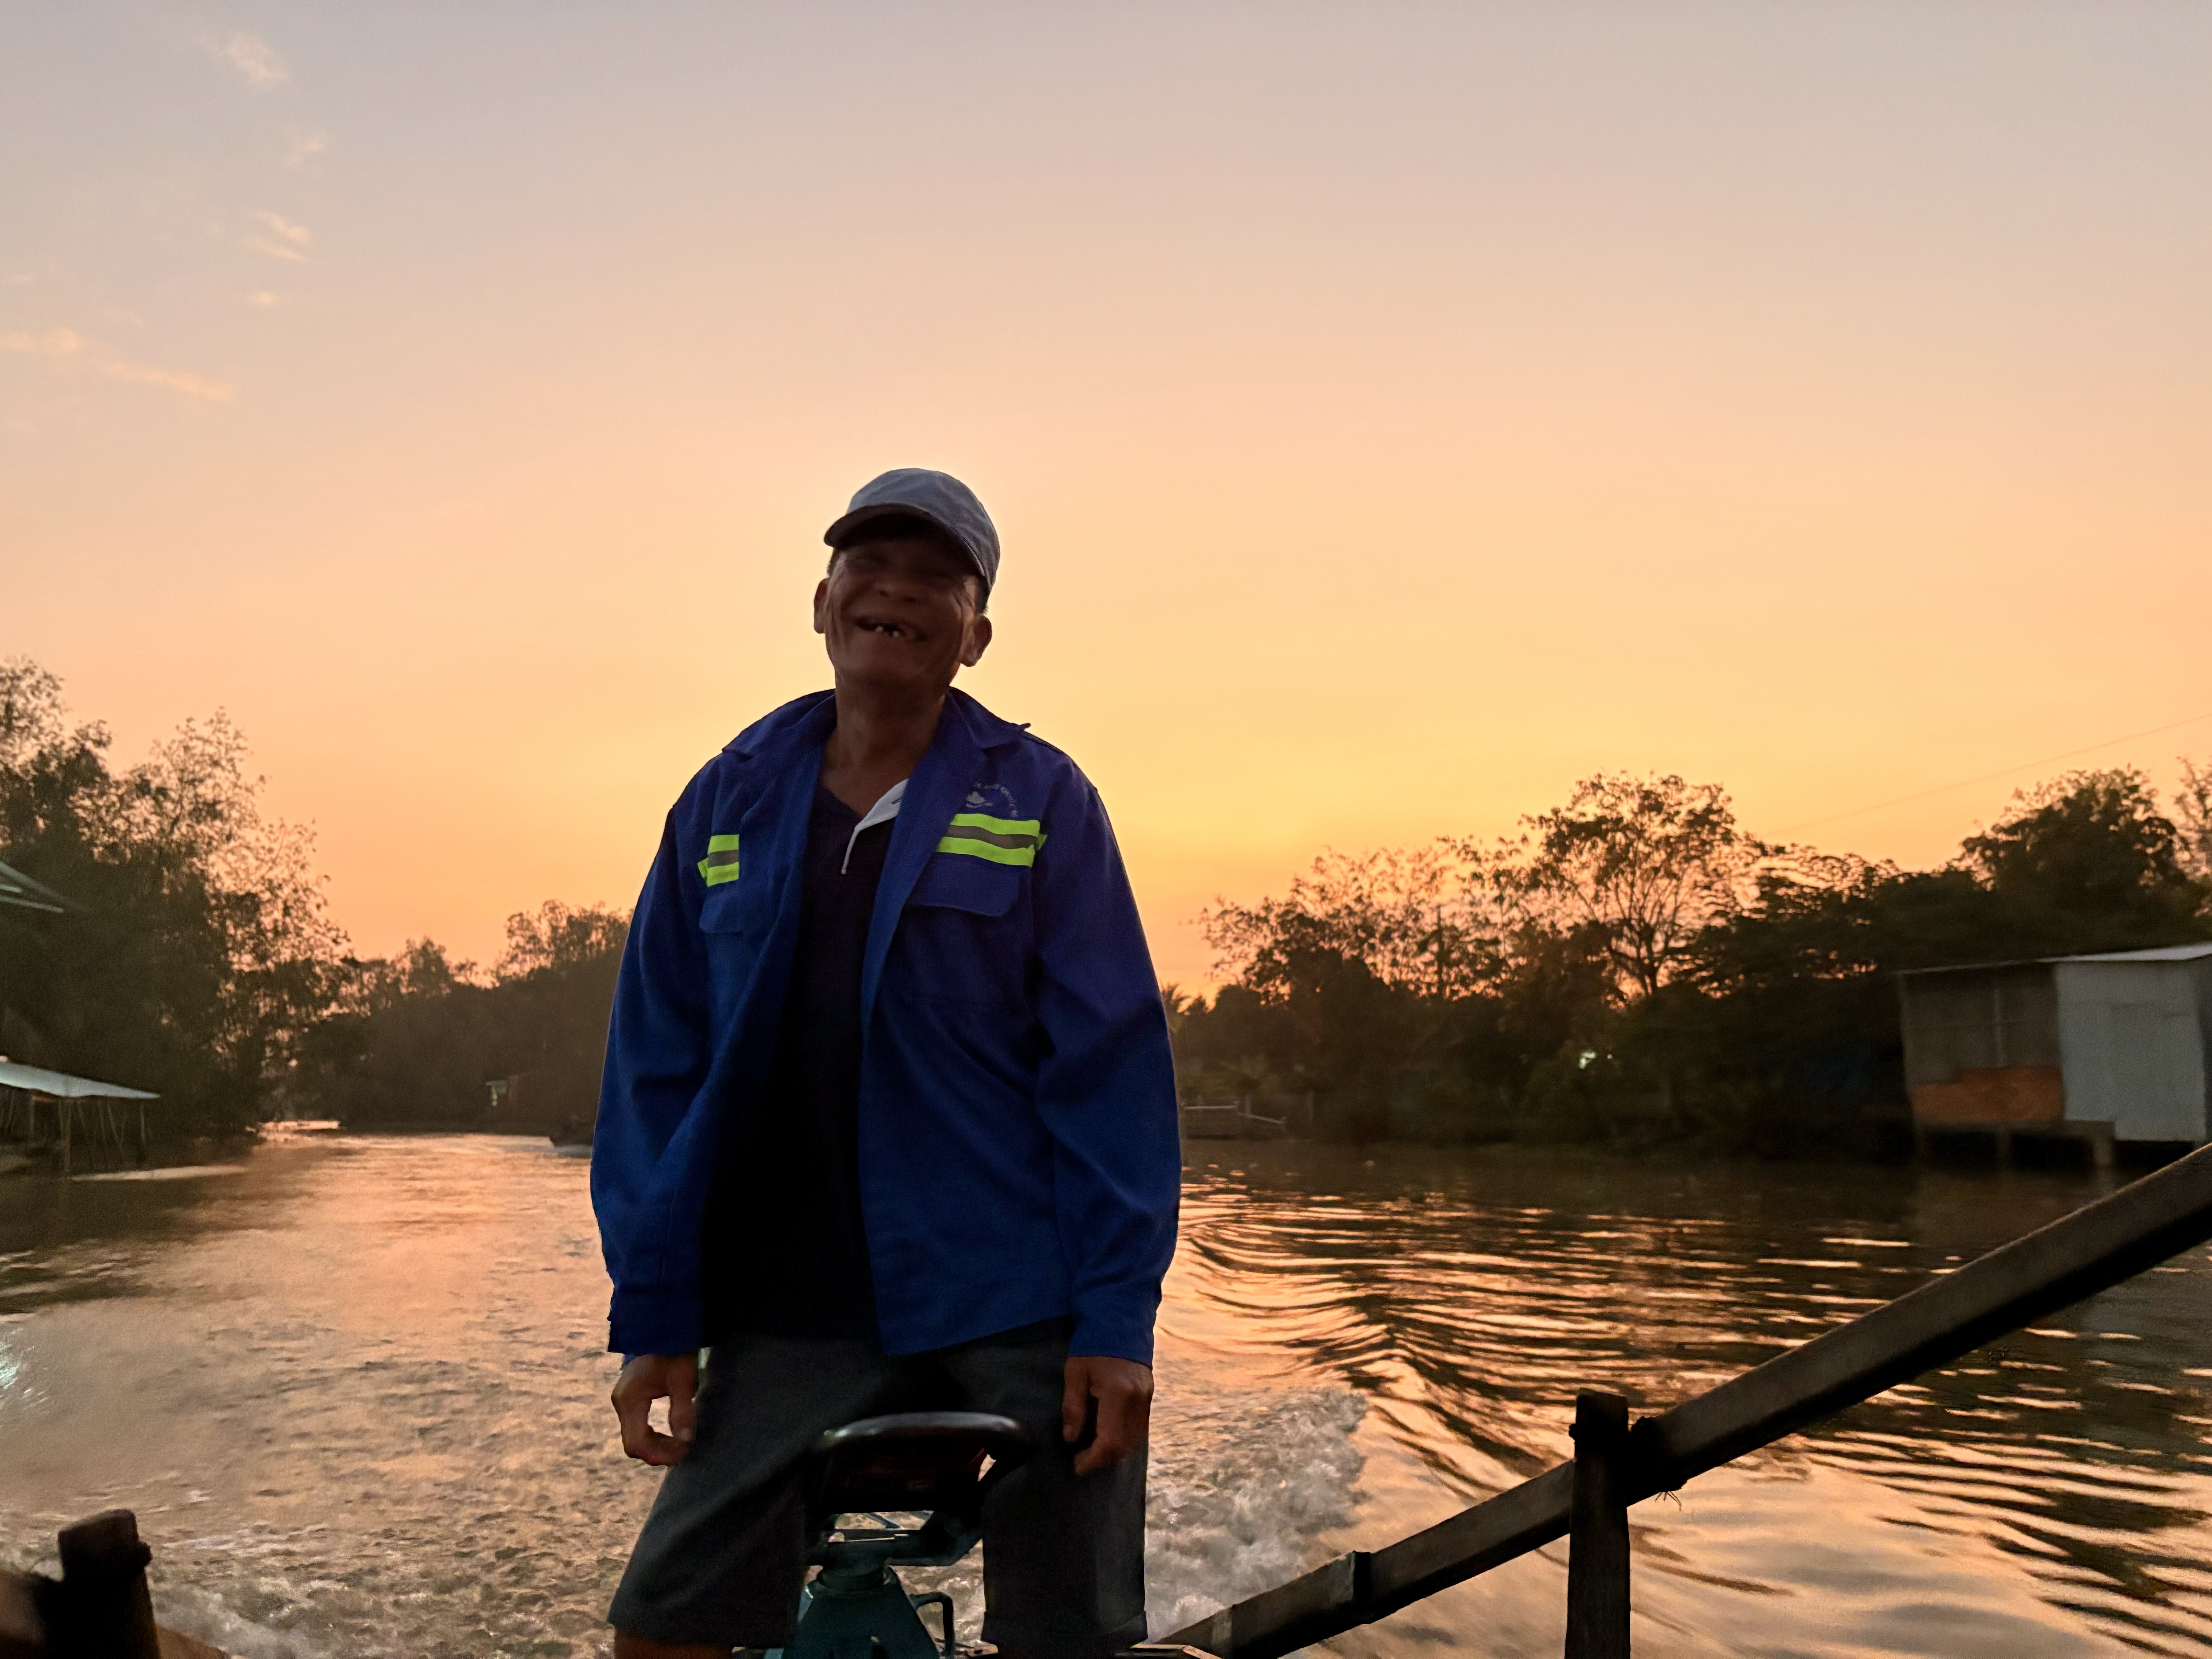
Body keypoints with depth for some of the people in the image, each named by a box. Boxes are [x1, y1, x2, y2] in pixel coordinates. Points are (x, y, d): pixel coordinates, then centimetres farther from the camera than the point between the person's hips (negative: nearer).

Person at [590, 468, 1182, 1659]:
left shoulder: (1041, 801, -1)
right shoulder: (727, 804, 7)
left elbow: (1110, 1068, -4)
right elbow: (656, 1070, 7)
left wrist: (1116, 1319, -10)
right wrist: (653, 1317, 3)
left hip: (1019, 1316, -2)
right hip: (793, 1315, 2)